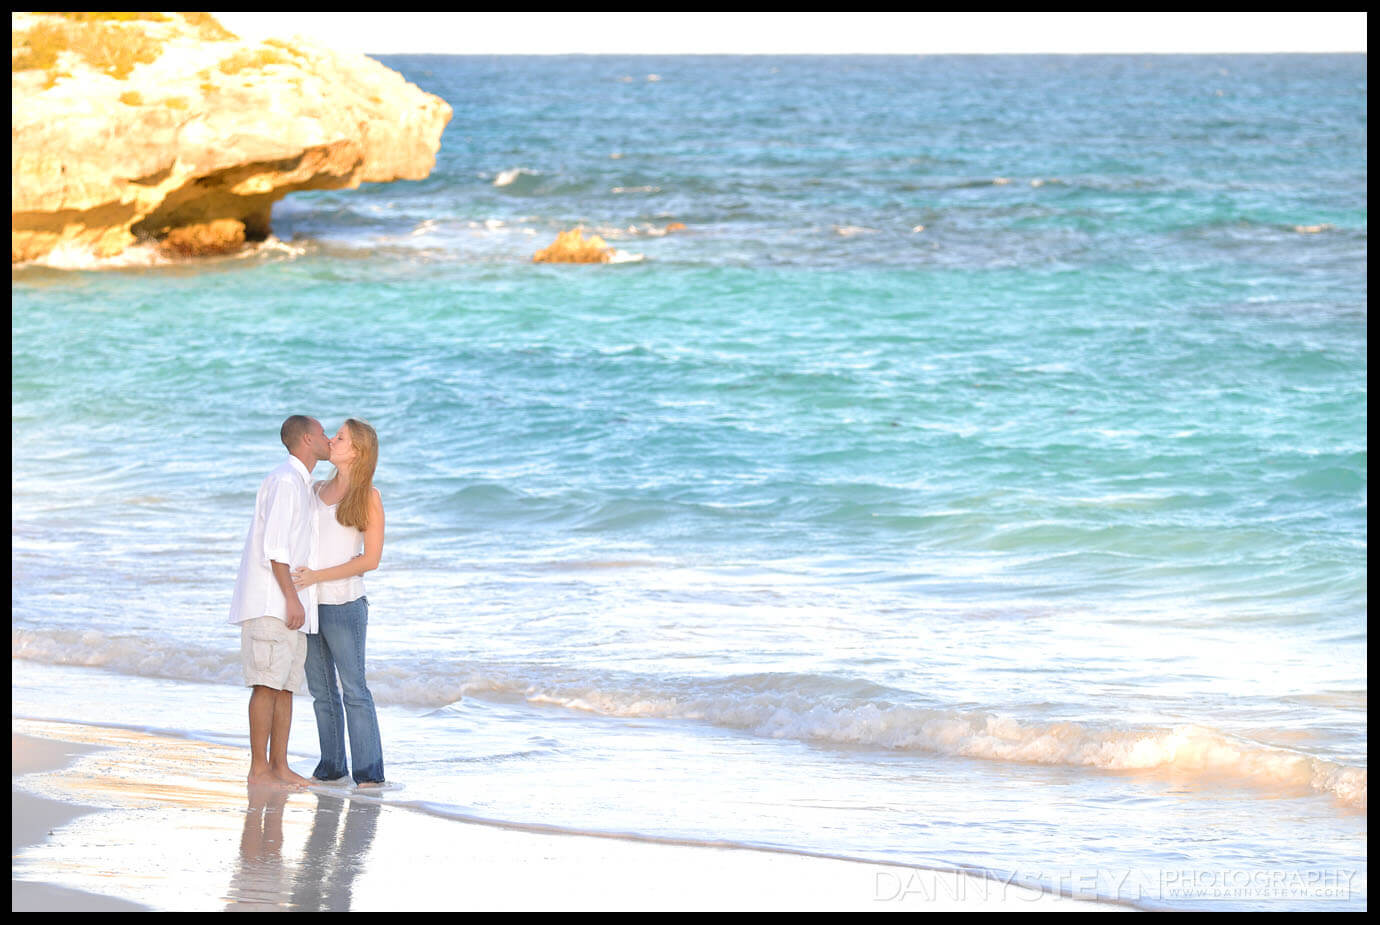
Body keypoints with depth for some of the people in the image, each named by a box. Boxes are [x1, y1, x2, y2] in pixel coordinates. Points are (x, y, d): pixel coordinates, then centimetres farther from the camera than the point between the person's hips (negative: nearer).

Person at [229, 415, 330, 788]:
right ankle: (258, 769, -9)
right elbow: (273, 545, -18)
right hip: (269, 602, -10)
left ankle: (279, 767, 9)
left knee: (286, 686, 7)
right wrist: (292, 599, -20)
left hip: (289, 604, 10)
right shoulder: (284, 480, -11)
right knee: (268, 683, -10)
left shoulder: (303, 485, 20)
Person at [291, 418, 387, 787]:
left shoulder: (368, 497, -6)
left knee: (354, 689, -6)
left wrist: (318, 576, -16)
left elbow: (371, 559, -11)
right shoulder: (317, 490, 12)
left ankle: (369, 773, -4)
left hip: (344, 604, -6)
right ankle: (331, 767, 17)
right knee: (321, 690, 10)